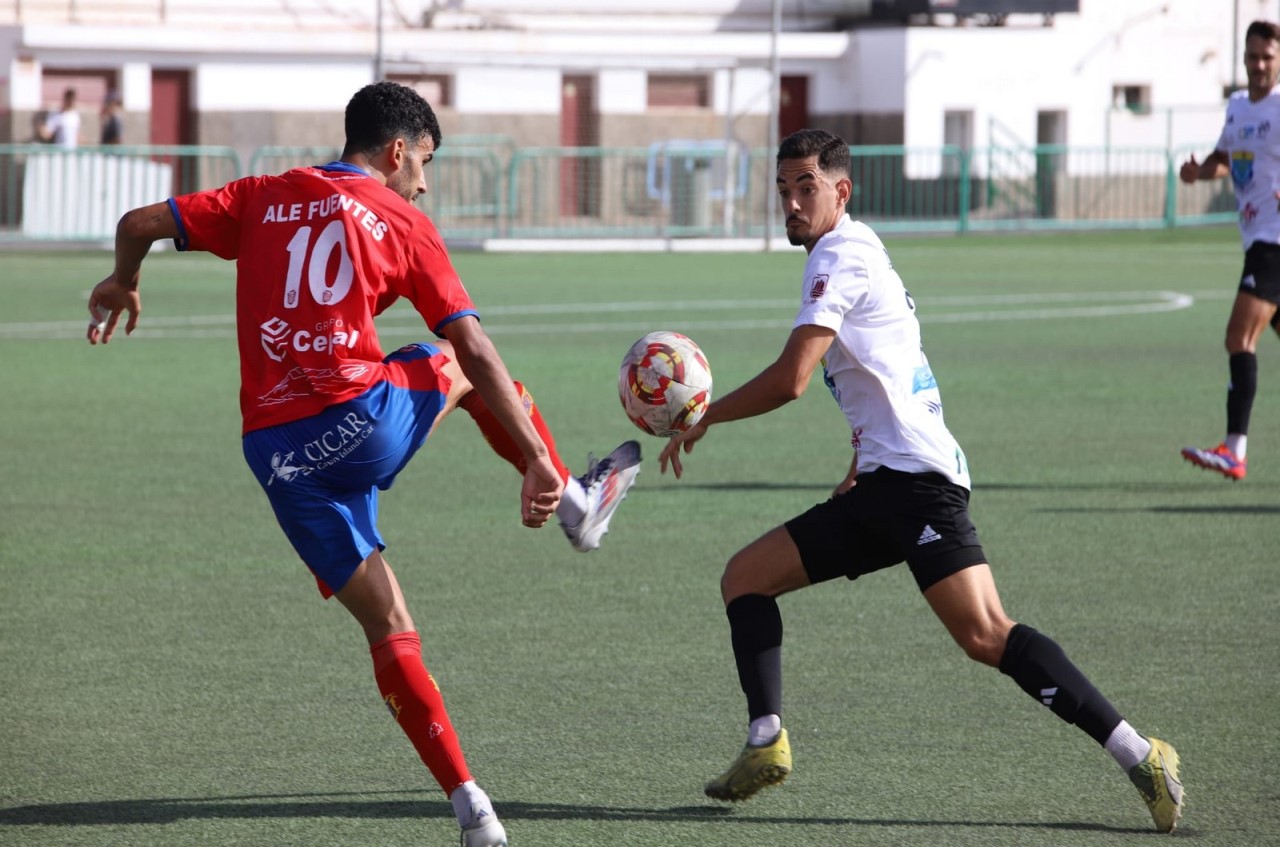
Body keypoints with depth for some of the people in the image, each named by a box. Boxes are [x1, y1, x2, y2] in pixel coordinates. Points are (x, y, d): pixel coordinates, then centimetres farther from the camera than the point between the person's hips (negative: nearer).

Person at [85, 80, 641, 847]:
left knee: (388, 628, 9)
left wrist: (123, 285, 32)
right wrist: (538, 460, 0)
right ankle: (577, 502, 40)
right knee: (461, 370, 30)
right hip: (365, 416, -3)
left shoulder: (262, 200, 12)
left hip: (277, 455, 3)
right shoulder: (404, 225, 4)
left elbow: (139, 225, 10)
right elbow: (475, 350, -1)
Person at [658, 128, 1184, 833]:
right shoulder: (854, 252, 23)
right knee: (744, 577, 5)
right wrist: (856, 474, 32)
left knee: (985, 635, -20)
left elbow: (789, 380, -15)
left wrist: (702, 419, -2)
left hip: (916, 477, -10)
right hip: (880, 486, 10)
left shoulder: (841, 254, -7)